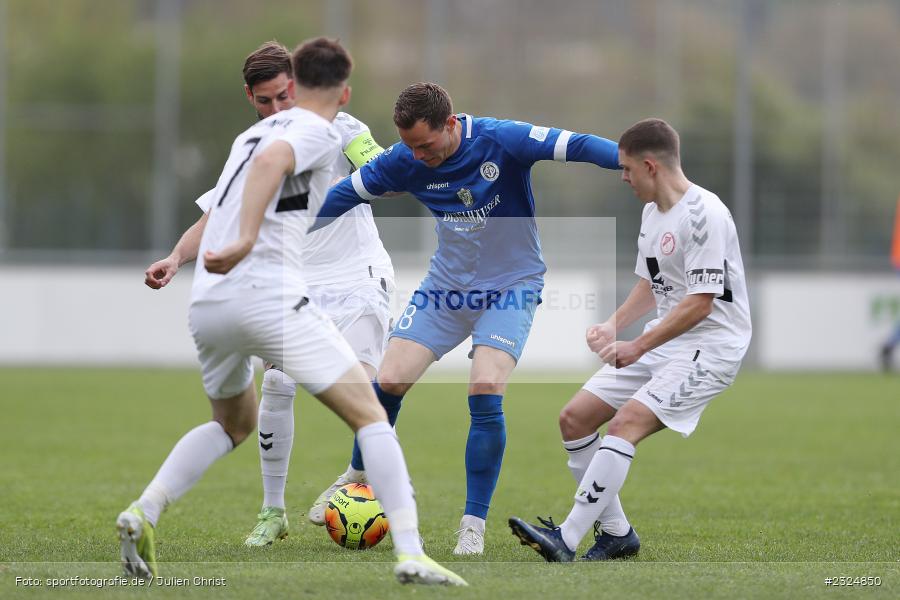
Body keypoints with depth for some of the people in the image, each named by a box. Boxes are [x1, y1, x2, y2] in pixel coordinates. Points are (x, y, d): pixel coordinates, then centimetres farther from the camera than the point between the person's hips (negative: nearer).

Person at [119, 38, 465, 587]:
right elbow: (270, 161, -22)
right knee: (370, 416, -1)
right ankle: (410, 553, -13)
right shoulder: (320, 133, 1)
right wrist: (246, 242, -33)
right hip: (268, 294, -8)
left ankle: (143, 513, 10)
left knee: (234, 424, 29)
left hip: (206, 304, 8)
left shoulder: (255, 131, 25)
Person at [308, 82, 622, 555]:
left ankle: (473, 526, -8)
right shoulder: (404, 161, -11)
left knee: (486, 393, -21)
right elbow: (346, 193, 2)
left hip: (511, 286, -4)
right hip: (447, 283, 4)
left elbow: (574, 146, -29)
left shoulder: (502, 140, -24)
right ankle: (359, 476, 25)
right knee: (388, 381, -5)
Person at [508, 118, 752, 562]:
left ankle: (565, 540, -29)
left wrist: (637, 348, -20)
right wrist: (613, 326, 7)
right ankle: (616, 533, 8)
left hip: (711, 345, -10)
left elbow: (699, 304, -22)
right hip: (664, 340, 10)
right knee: (574, 418, 3)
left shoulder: (704, 213, -18)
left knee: (626, 422, -27)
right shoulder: (652, 212, 12)